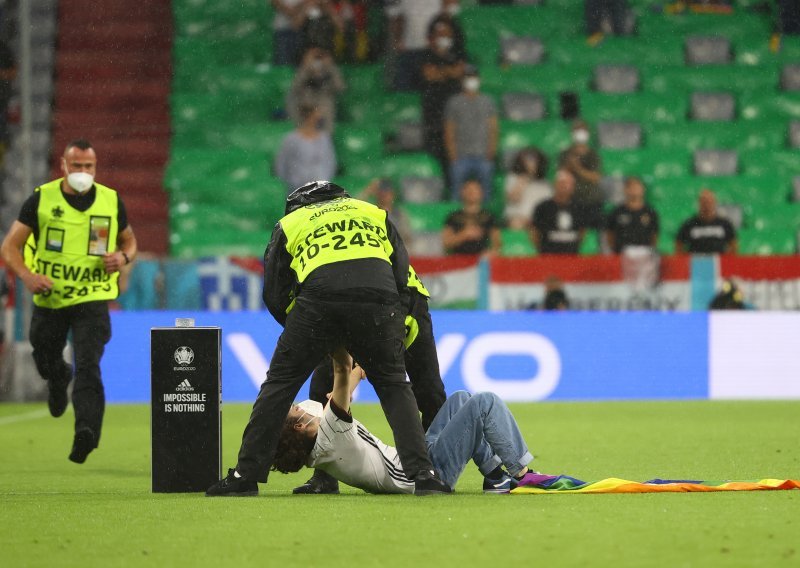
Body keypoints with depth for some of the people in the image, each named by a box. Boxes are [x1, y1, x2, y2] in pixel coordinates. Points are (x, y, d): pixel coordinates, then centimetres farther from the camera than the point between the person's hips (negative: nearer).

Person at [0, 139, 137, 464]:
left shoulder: (111, 201, 3)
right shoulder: (41, 199, -2)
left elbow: (129, 241, 18)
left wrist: (123, 257, -6)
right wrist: (26, 275, -21)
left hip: (92, 298, -1)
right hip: (49, 298, 1)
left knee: (88, 366, -18)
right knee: (46, 361, 17)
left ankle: (86, 432, -28)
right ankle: (59, 379, 53)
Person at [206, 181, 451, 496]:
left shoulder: (289, 224, 30)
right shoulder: (373, 213, 34)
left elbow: (274, 296, 24)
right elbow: (402, 274, 25)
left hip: (319, 298, -1)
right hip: (379, 298, 1)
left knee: (280, 383, 11)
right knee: (393, 385, 17)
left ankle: (246, 476, 9)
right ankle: (422, 474, 6)